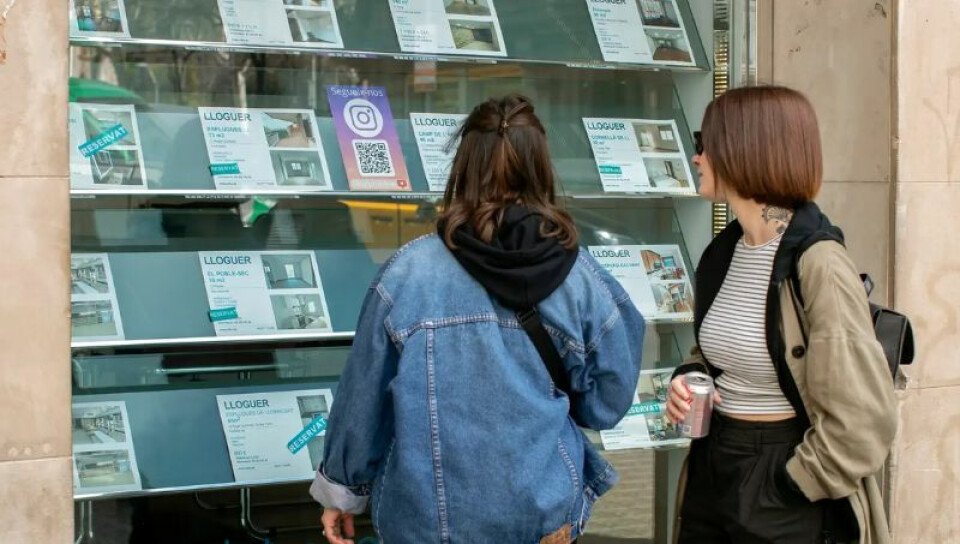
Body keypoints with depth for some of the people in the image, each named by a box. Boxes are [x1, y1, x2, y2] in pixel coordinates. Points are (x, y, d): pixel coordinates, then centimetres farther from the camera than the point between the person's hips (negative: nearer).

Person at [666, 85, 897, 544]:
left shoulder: (816, 264, -19)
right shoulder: (724, 251, 5)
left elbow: (862, 418, -20)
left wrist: (793, 487, -14)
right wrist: (687, 380, 1)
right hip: (711, 468, 7)